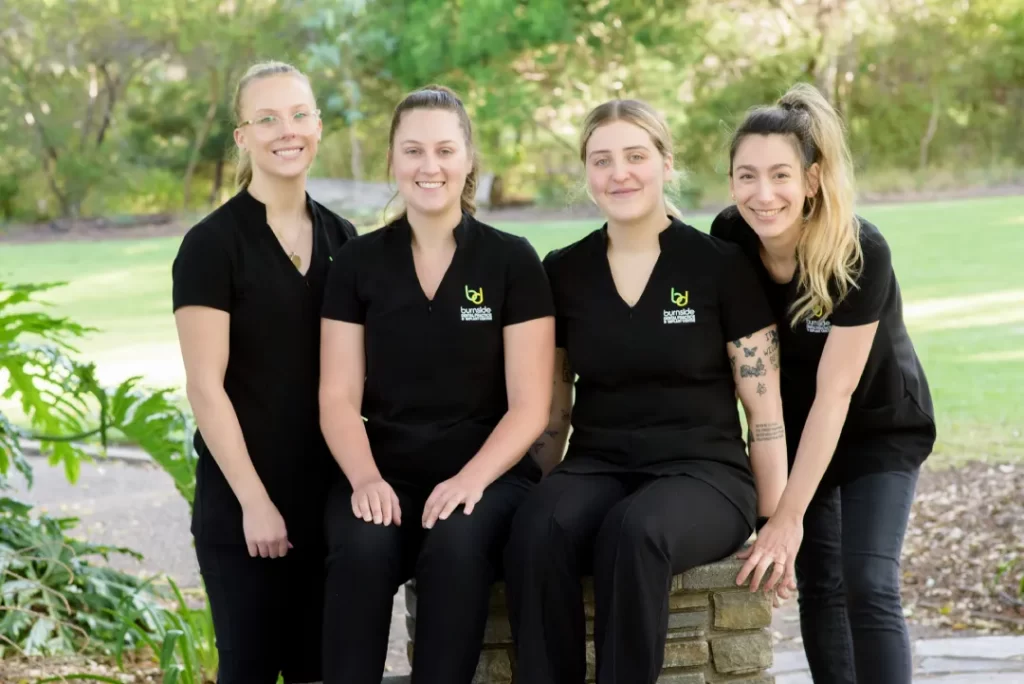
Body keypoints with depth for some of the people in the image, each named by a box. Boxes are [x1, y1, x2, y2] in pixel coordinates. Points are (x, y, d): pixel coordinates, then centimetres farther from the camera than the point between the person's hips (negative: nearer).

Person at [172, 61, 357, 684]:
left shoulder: (341, 240, 8)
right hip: (242, 500, -5)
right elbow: (206, 386, -12)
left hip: (325, 492, 5)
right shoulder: (212, 244, -8)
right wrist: (254, 500, -15)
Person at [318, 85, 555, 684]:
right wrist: (365, 478, -16)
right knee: (362, 547, -32)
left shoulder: (513, 261, 2)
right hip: (388, 473, 2)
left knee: (456, 543, -35)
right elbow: (339, 397, 4)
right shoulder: (359, 262, 8)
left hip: (488, 473, -1)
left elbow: (530, 404, -2)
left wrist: (471, 479, -19)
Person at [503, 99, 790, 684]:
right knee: (537, 532, -33)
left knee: (635, 531, -38)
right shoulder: (563, 273, 10)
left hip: (704, 472, -3)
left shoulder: (721, 266, 0)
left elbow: (766, 404, 1)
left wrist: (776, 521, -1)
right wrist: (538, 498, 10)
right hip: (597, 467, 3)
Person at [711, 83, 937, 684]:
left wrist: (789, 515, -27)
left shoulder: (862, 254, -30)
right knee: (819, 584, 2)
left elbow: (834, 392, -28)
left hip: (881, 429, -4)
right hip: (797, 428, 4)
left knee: (870, 586, -15)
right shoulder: (729, 239, -18)